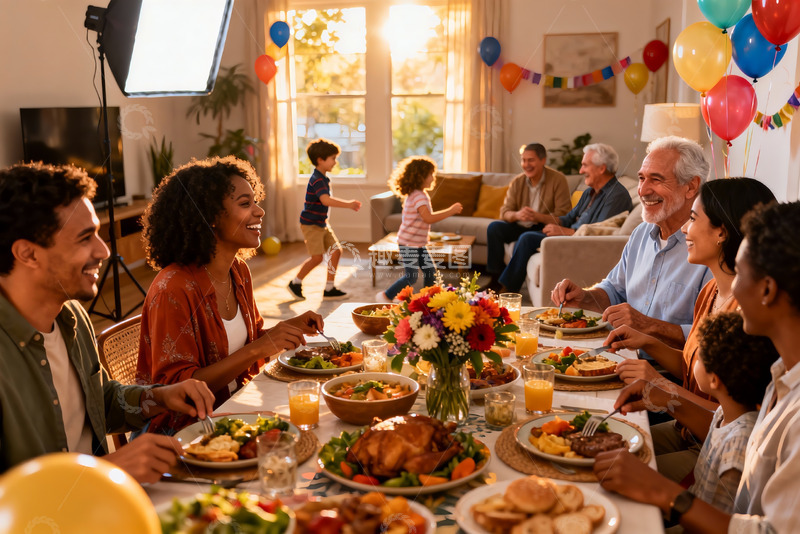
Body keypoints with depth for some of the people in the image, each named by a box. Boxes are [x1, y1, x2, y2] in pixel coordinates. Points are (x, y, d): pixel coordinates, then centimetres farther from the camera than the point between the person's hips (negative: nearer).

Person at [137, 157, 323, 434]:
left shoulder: (239, 271, 4)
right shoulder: (173, 290, -21)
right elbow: (176, 388, -21)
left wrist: (291, 327, -1)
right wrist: (257, 350, -26)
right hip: (187, 429, -7)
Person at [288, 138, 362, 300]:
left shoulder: (324, 178, 11)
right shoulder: (317, 180, -21)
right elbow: (326, 200, -36)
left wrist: (348, 203, 21)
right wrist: (348, 205, -34)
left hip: (322, 224, 10)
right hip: (311, 224, -10)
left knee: (336, 250, 3)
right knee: (317, 257, -11)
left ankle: (329, 288, 10)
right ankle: (295, 283, 9)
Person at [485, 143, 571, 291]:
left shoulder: (558, 180, -10)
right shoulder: (517, 182, 4)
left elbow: (563, 216, -17)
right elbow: (504, 212, -1)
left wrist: (537, 217, -32)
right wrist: (517, 215, -25)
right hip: (520, 226, 5)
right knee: (494, 227, -18)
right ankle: (496, 278, -13)